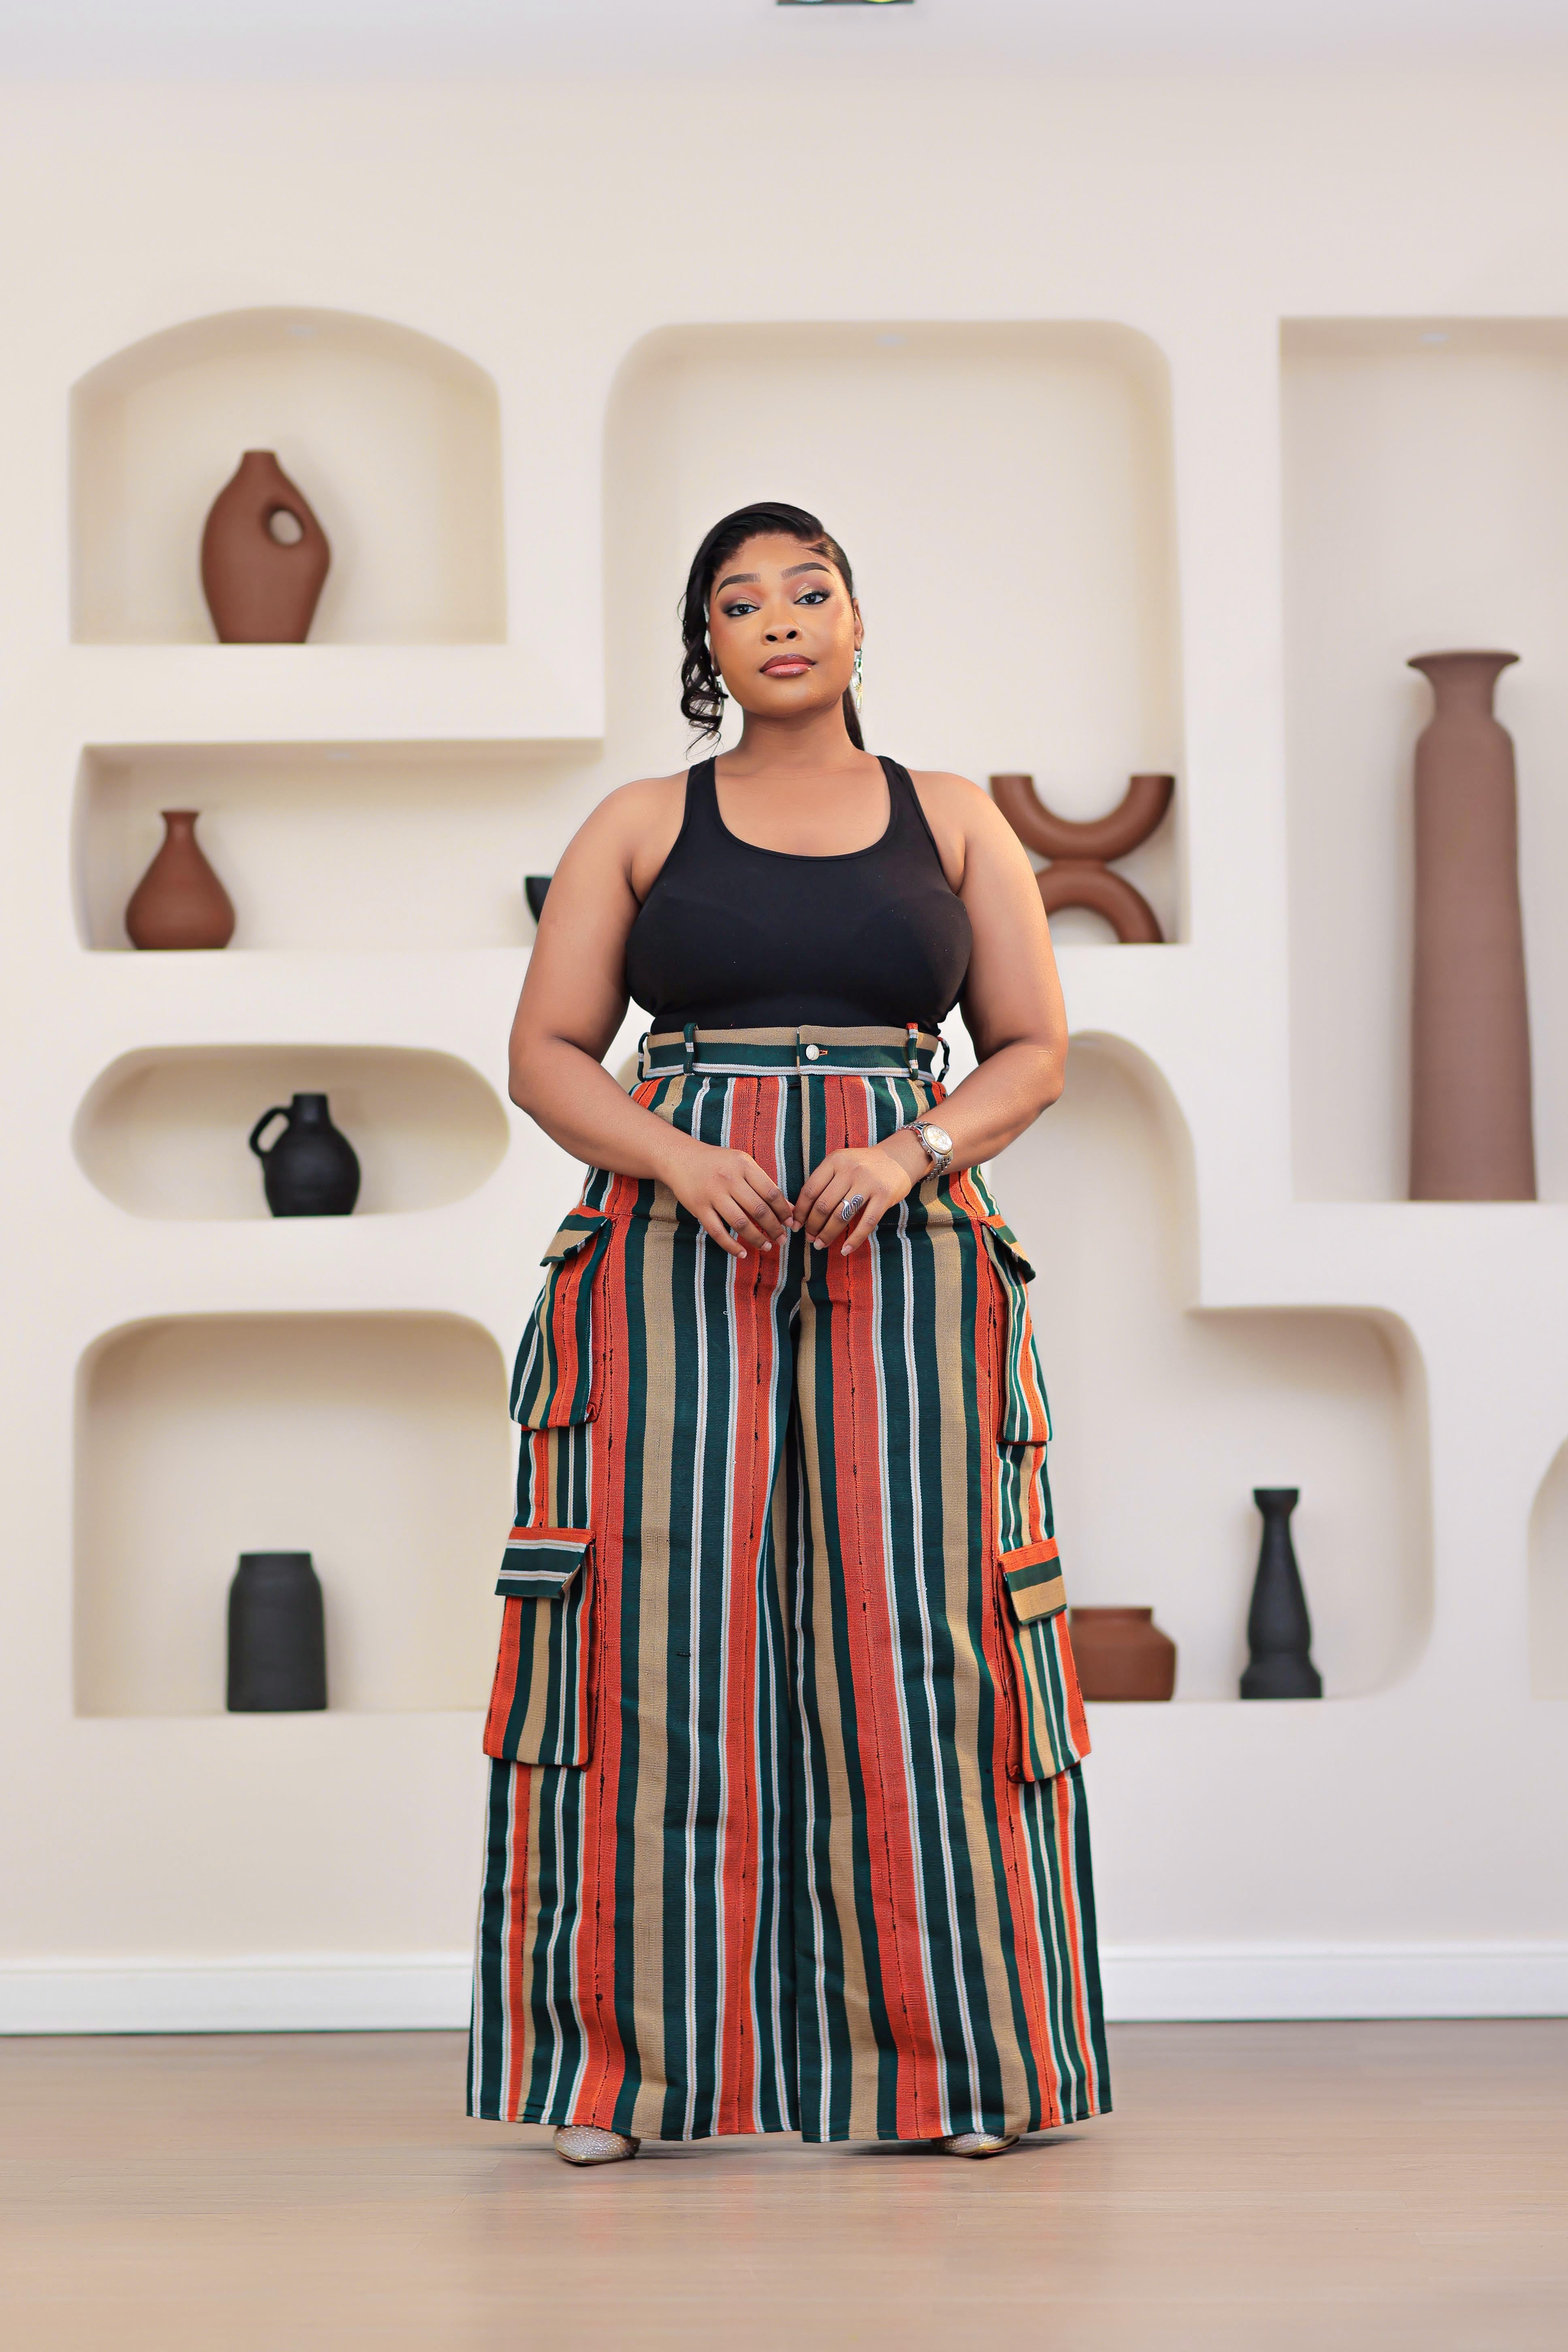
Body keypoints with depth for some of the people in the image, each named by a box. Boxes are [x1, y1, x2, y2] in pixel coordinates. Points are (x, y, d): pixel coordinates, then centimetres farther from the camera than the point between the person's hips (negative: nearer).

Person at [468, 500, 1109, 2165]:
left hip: (903, 1249, 0)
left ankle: (951, 2060, 1)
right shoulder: (639, 827, 11)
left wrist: (914, 1151, -9)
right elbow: (546, 1055, 7)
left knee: (908, 1633, -5)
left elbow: (1034, 1051, 10)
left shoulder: (953, 822, 12)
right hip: (677, 1240, 0)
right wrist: (673, 1154, -12)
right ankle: (629, 2062, -2)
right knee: (666, 1626, -7)